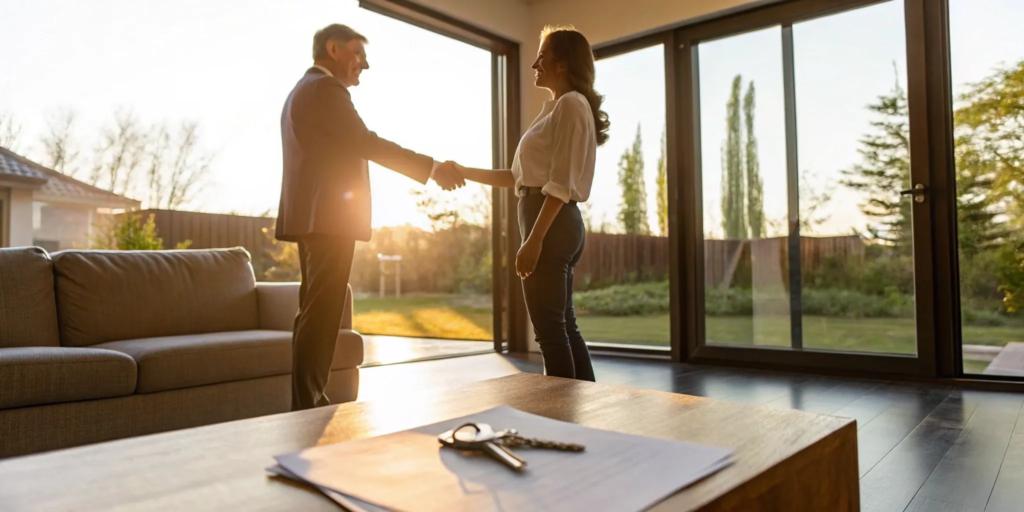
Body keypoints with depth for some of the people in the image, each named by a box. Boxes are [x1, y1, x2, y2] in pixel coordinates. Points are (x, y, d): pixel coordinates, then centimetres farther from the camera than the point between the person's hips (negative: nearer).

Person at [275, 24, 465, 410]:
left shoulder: (303, 90, 25)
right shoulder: (325, 88, -7)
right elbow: (367, 143, -16)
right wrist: (432, 168, -13)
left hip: (315, 217, 11)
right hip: (327, 218, -11)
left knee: (316, 313, 12)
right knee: (321, 314, -10)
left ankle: (309, 402, 17)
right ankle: (307, 406, -7)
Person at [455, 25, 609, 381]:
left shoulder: (570, 104, -7)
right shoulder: (558, 108, 22)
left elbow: (561, 184, -17)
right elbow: (520, 177, 19)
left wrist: (533, 239, -21)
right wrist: (464, 172, 17)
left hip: (552, 225, -10)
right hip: (556, 225, 10)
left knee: (550, 329, -6)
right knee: (563, 326, 12)